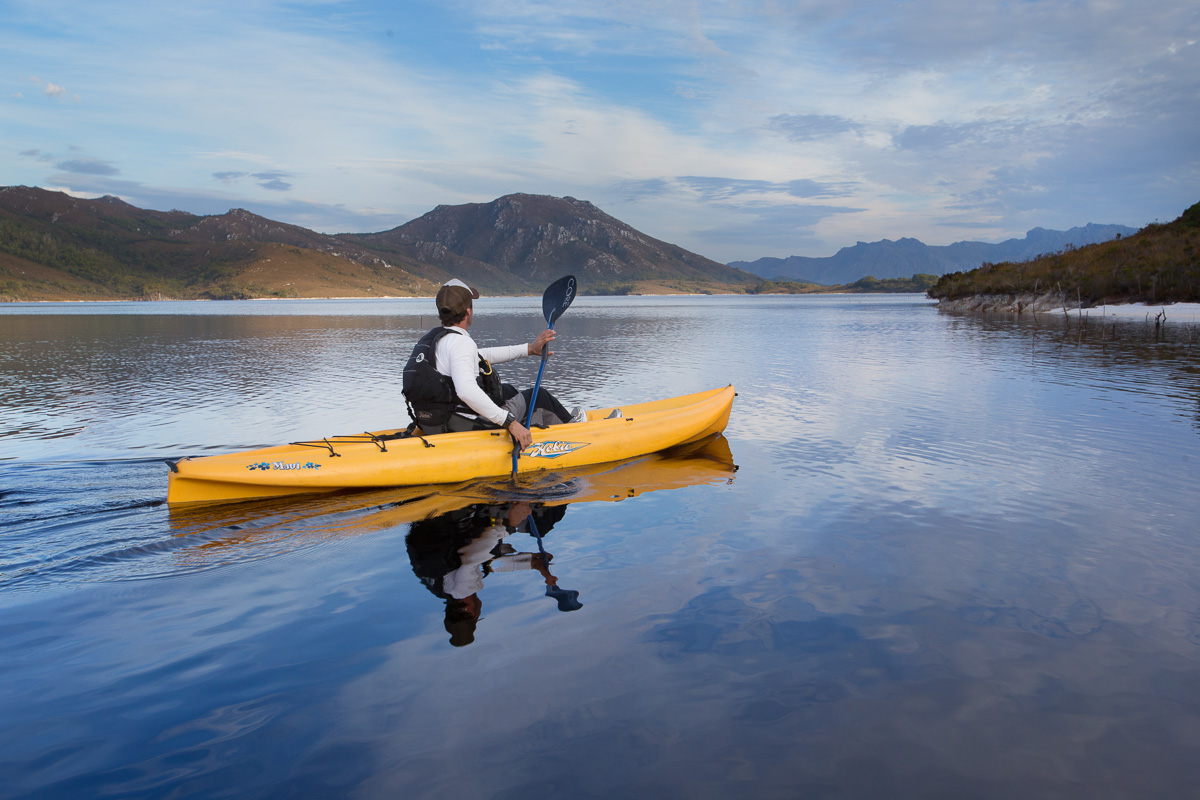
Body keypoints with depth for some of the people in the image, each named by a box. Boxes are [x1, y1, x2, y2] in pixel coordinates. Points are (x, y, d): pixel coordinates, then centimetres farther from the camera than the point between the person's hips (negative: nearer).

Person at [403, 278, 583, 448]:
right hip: (471, 428, -9)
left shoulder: (430, 339, 9)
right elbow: (466, 390, -39)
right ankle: (569, 423, 43)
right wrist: (509, 423, -35)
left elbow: (480, 355, 19)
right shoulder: (460, 342, -23)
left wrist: (528, 349, 22)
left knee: (507, 390, 32)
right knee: (539, 396, 11)